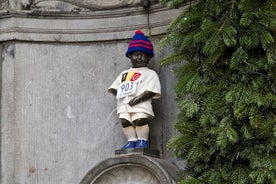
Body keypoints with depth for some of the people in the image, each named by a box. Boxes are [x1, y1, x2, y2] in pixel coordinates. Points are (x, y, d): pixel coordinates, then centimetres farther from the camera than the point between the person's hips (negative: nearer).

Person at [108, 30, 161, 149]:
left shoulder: (150, 74, 10)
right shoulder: (124, 74, 28)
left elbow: (151, 90, -5)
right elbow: (113, 88, 22)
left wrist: (138, 99, -16)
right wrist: (119, 94, 0)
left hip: (141, 104, -5)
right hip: (124, 104, 5)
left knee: (140, 120, -21)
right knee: (125, 121, -8)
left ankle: (142, 140, -9)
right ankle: (132, 140, -1)